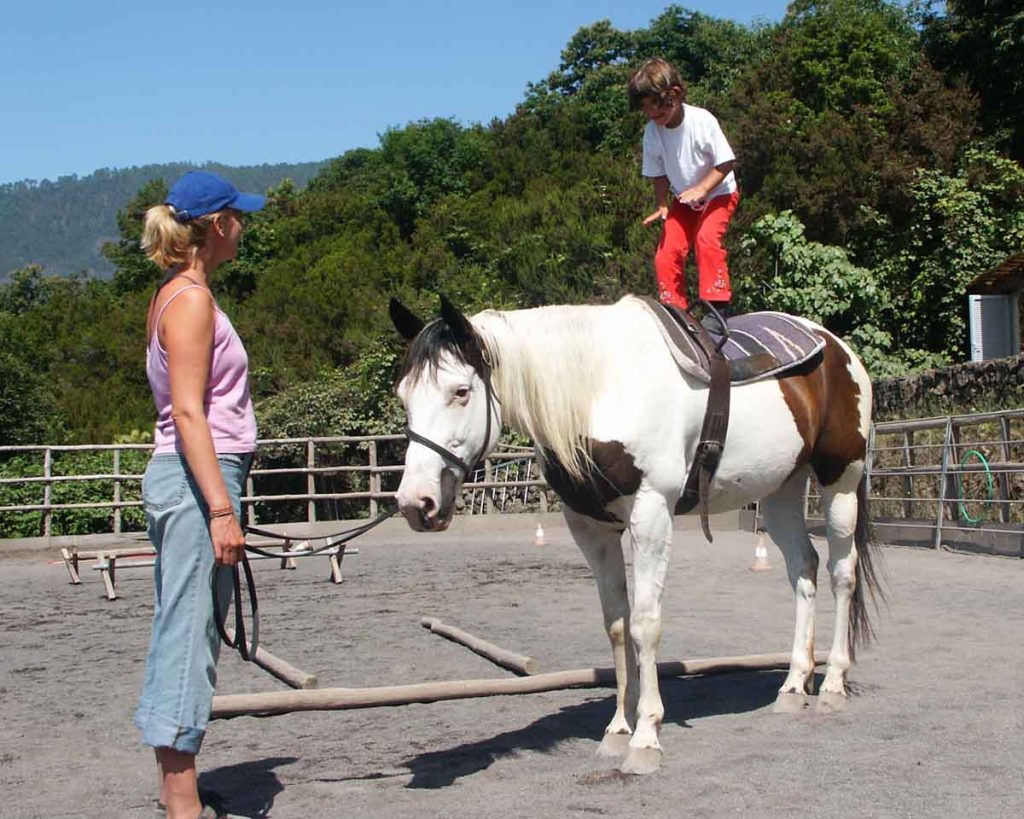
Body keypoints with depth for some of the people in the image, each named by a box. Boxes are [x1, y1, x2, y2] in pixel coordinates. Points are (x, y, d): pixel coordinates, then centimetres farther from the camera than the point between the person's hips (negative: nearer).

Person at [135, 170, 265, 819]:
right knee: (190, 633, -6)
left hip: (185, 479, 10)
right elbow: (188, 412, -19)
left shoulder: (181, 296, 17)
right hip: (198, 479, -10)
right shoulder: (192, 300, -12)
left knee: (183, 631, 14)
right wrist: (221, 509, -22)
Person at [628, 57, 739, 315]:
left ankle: (718, 305, -24)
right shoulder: (652, 132, -12)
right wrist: (661, 205, -13)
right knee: (666, 252, -7)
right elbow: (659, 174, 1)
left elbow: (726, 163, -18)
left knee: (706, 238, -28)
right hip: (683, 199, 5)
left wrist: (702, 189, -29)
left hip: (718, 192, -5)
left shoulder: (702, 120, -25)